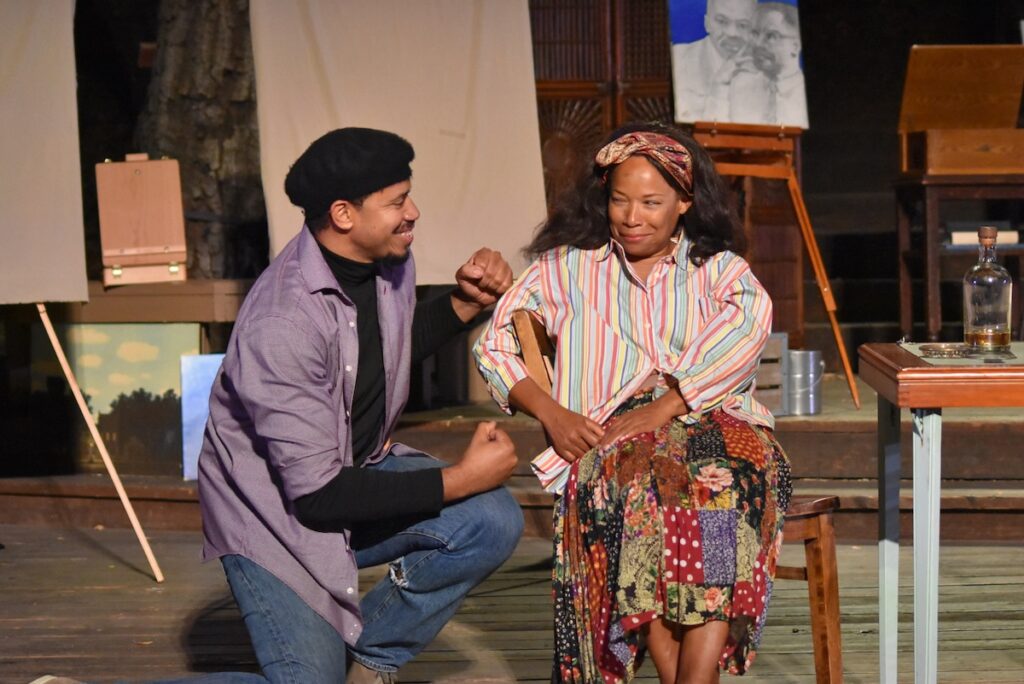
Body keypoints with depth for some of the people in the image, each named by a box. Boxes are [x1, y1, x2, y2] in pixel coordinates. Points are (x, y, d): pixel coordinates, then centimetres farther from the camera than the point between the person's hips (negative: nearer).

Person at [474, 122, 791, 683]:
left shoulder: (718, 267, 19)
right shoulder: (566, 267, 20)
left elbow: (749, 323, -4)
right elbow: (493, 345, 14)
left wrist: (661, 409, -18)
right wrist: (550, 413, -6)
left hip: (708, 419, 0)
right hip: (612, 433, 0)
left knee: (734, 470, -36)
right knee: (640, 485, -37)